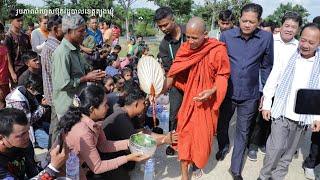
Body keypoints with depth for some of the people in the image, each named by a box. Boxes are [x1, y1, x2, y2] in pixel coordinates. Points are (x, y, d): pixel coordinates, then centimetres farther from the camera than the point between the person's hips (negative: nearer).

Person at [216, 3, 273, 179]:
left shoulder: (266, 37, -6)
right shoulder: (226, 35, -8)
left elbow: (266, 67, 3)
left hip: (250, 95, 0)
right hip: (227, 91, 0)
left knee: (243, 132, 12)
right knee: (221, 125, 19)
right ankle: (223, 147, 50)